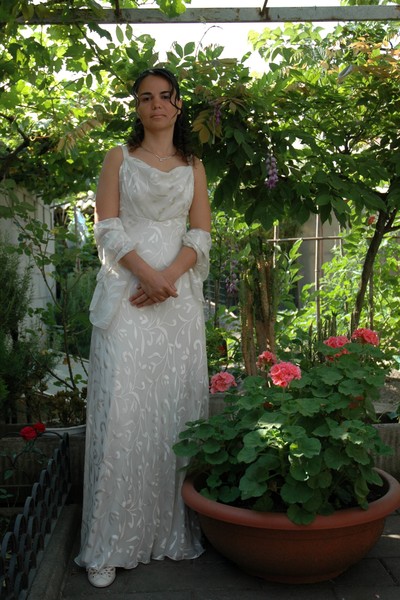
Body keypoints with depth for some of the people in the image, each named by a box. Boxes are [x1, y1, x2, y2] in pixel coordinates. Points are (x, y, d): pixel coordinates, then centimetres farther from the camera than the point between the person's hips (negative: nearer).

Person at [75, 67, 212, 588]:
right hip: (126, 292, -2)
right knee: (121, 404, -7)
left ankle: (177, 530, 14)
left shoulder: (194, 166, 17)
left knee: (178, 403, 1)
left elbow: (201, 236, 7)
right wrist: (148, 273, -15)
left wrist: (168, 277, -10)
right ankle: (110, 544, 2)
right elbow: (108, 229, 0)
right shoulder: (119, 158, 11)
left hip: (180, 296, 2)